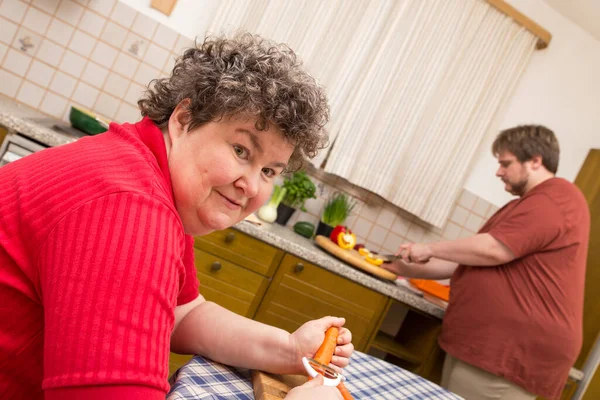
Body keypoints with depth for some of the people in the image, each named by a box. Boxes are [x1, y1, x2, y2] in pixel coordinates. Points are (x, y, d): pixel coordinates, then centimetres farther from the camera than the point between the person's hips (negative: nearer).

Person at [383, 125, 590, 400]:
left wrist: (431, 249, -8)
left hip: (512, 353, -10)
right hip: (490, 344, 10)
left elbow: (493, 250, -21)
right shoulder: (533, 203, 24)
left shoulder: (555, 198, -10)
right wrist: (410, 270, 13)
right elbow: (469, 262, 22)